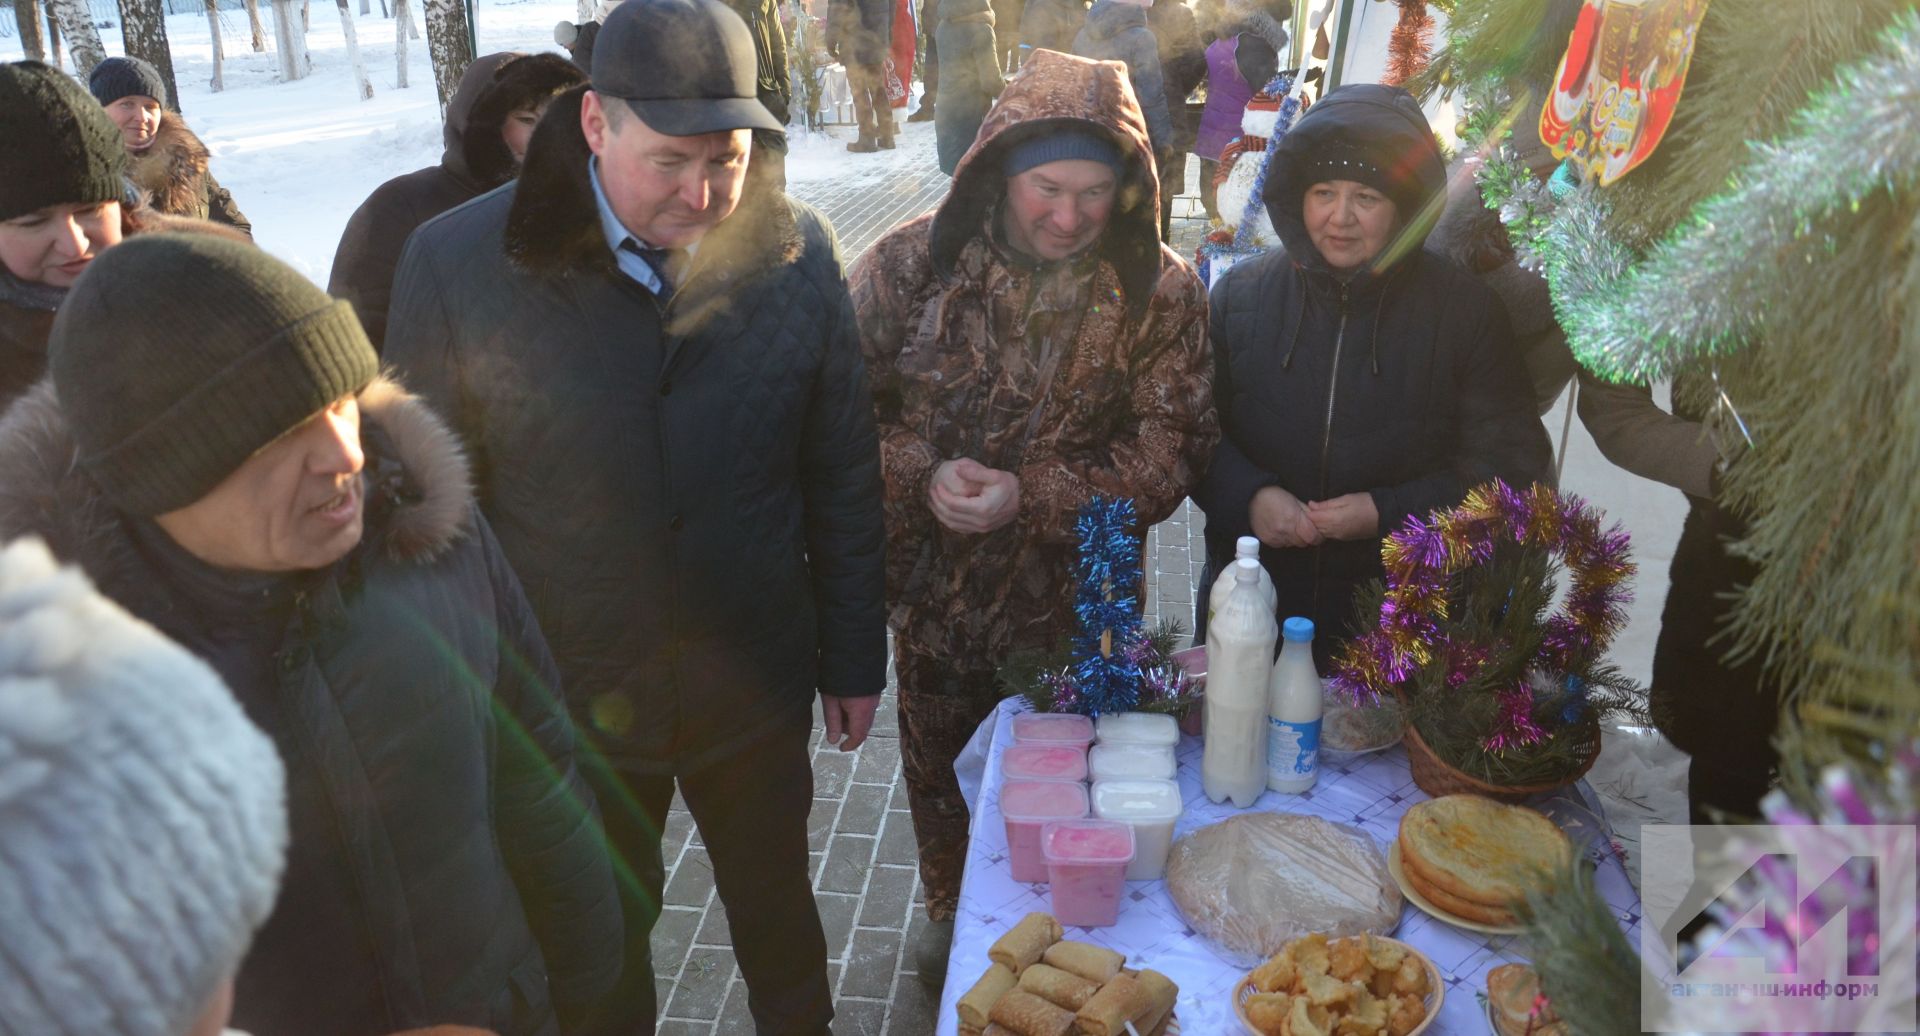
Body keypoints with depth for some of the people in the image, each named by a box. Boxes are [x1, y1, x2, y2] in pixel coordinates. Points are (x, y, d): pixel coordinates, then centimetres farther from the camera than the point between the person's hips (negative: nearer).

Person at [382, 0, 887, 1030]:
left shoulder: (793, 250, -8)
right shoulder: (455, 264, -13)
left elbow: (844, 476, -1)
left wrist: (853, 661, 3)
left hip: (760, 688, 1)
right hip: (569, 703, -1)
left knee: (776, 910, 23)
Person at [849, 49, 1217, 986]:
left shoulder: (1159, 292, -14)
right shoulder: (914, 263, -12)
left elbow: (1171, 451, -13)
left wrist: (1032, 496, -24)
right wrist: (924, 471, -24)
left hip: (1077, 597, -1)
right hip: (933, 587, 2)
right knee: (939, 766, 23)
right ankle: (951, 907, 52)